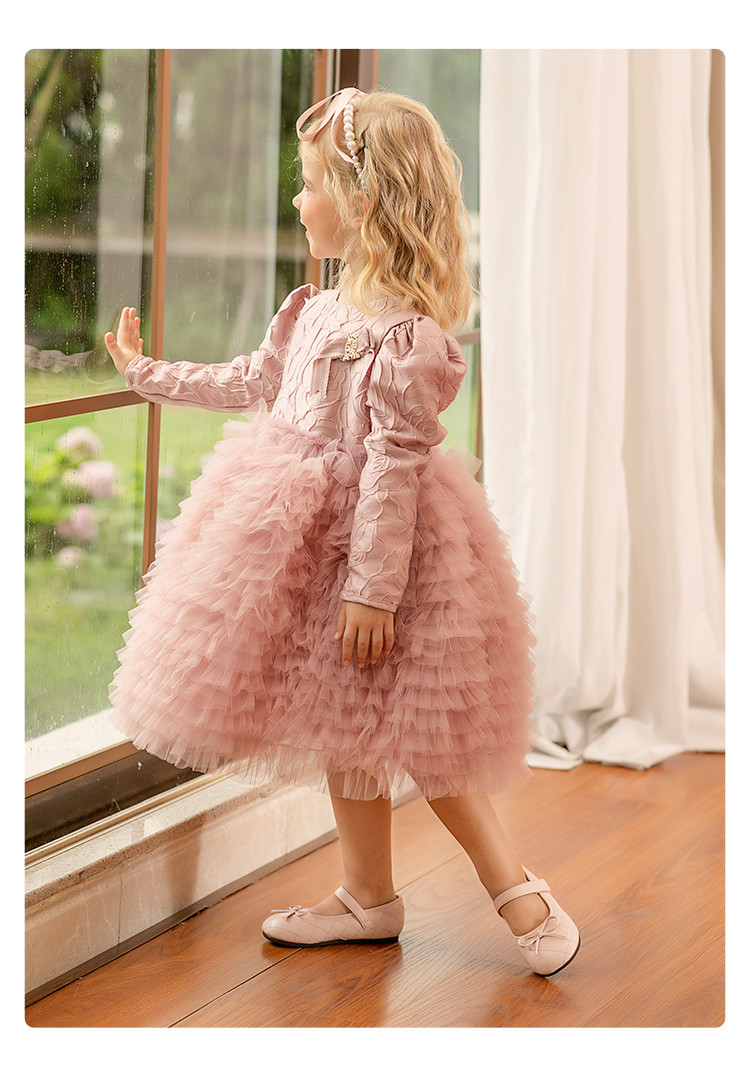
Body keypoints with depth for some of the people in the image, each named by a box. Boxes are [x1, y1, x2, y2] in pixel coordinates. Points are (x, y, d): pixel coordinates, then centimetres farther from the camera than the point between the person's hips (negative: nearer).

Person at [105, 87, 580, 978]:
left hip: (369, 535, -9)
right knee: (344, 727, 15)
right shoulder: (320, 311, 7)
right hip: (307, 533, 9)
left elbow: (394, 464, -22)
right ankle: (366, 895, 26)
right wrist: (148, 374, 31)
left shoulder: (402, 332, -20)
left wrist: (373, 587, -22)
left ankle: (515, 889, 8)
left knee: (396, 730, -3)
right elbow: (253, 383, 23)